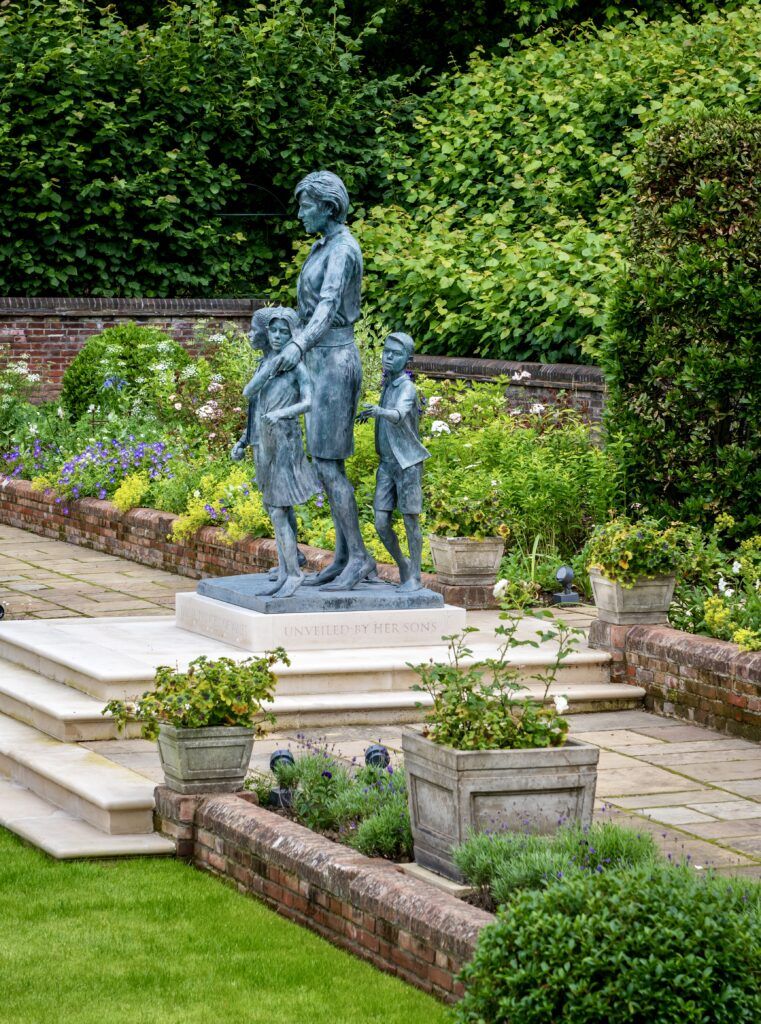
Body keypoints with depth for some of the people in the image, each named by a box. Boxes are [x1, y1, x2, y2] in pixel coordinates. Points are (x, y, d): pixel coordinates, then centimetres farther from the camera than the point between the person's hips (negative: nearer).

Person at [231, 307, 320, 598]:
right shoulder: (265, 363, 14)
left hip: (284, 442, -7)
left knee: (278, 511, -10)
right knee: (275, 508, 8)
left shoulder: (296, 366, -7)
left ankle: (294, 573, -5)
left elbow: (309, 402, -19)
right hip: (264, 443, 7)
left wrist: (282, 413, -35)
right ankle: (284, 572, 11)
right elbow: (249, 393, 8)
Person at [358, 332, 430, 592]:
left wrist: (379, 412, -51)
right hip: (387, 464, 6)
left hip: (408, 463, -6)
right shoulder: (387, 383, 11)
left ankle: (415, 576, 10)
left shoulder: (407, 387, -13)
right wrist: (368, 414, 32)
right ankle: (402, 567, 19)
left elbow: (399, 415, -34)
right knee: (381, 523, -1)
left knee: (410, 520, 0)